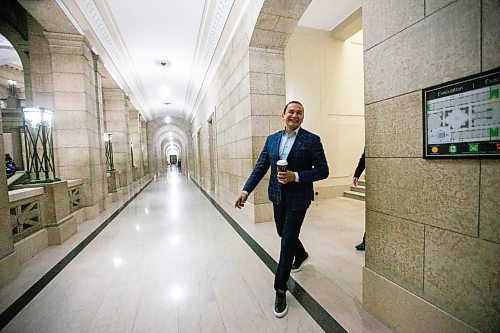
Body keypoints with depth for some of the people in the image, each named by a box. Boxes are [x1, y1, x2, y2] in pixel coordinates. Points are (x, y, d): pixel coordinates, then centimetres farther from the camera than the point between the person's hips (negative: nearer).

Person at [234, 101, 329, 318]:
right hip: (278, 197, 5)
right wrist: (246, 190, -8)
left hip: (298, 198, -5)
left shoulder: (312, 140, -7)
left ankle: (280, 290, 20)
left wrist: (296, 176, -22)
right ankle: (301, 255, 55)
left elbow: (323, 171, -8)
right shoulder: (272, 139, 5)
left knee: (287, 242, 0)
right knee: (284, 234, 22)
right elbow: (260, 168, 3)